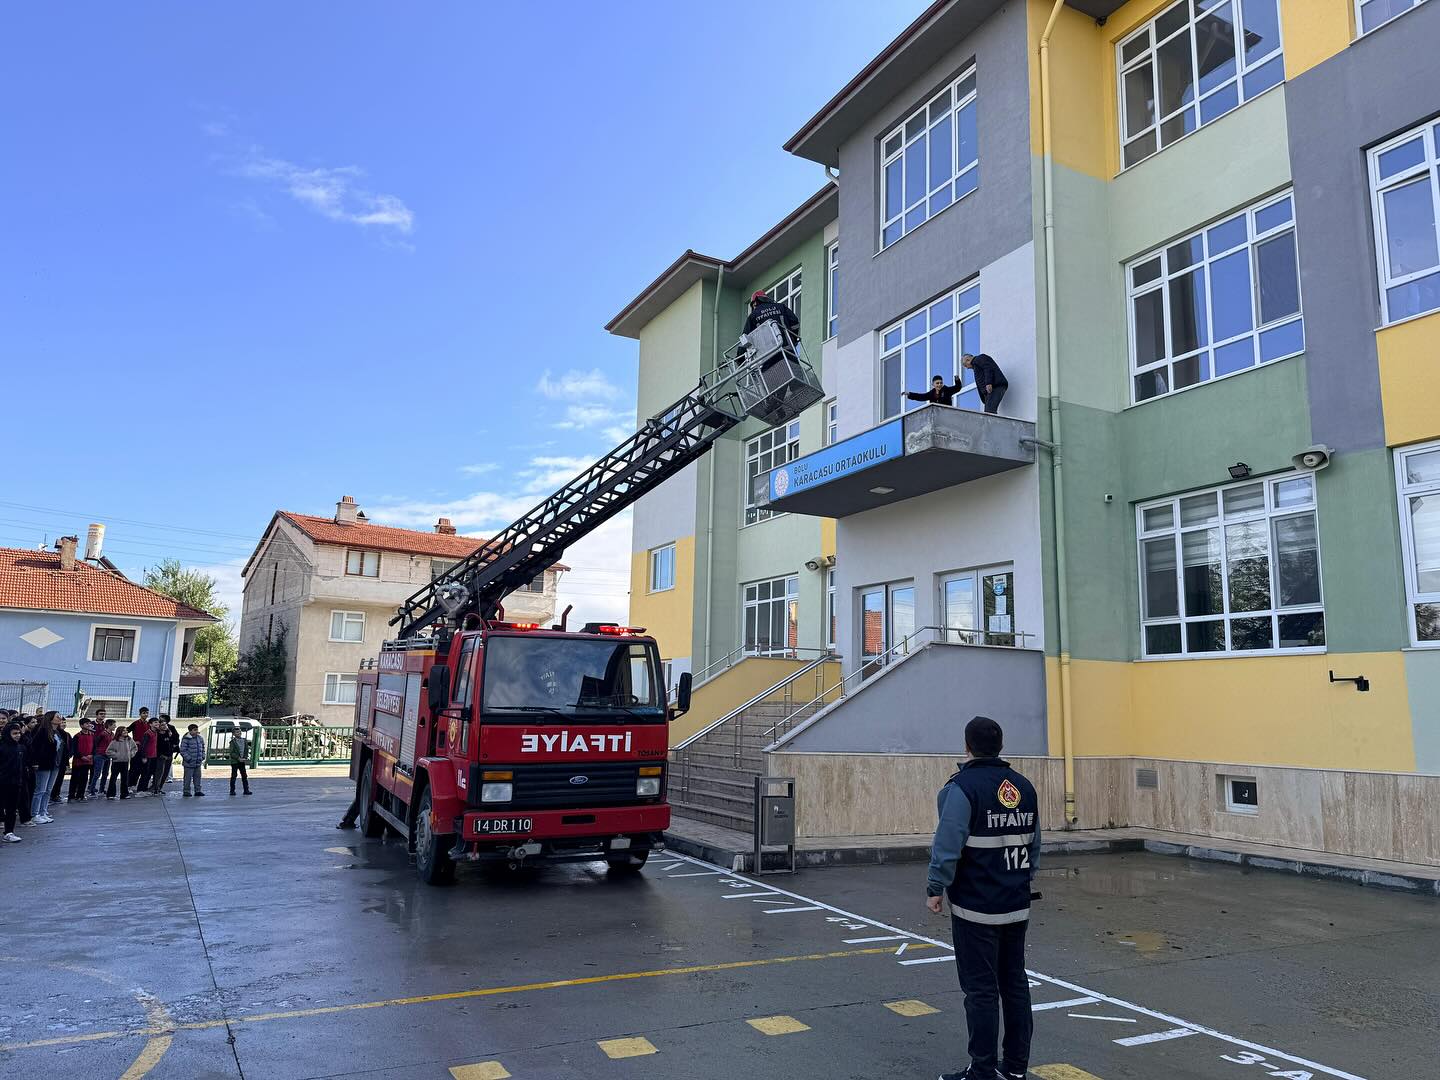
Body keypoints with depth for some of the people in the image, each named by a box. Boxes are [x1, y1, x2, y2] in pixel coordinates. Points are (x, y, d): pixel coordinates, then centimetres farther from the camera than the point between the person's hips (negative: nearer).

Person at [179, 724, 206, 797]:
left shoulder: (200, 739, 10)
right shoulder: (186, 739, -12)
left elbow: (202, 749, 20)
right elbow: (183, 751, -15)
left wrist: (202, 757, 9)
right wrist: (189, 759, -18)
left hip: (198, 763, 6)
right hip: (189, 764, -6)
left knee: (197, 777, 11)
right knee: (188, 778, 0)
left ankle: (197, 790, 18)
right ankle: (186, 791, 10)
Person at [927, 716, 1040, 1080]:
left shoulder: (964, 787, -16)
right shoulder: (1025, 787, 7)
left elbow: (948, 844, -19)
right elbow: (1034, 843, 15)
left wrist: (935, 888, -8)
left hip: (976, 909, -7)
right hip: (1018, 906, 7)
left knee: (981, 989, 1)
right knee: (1015, 982, 15)